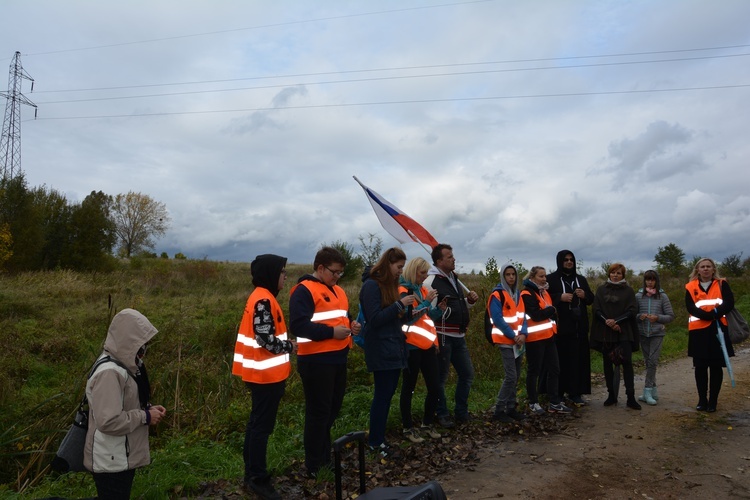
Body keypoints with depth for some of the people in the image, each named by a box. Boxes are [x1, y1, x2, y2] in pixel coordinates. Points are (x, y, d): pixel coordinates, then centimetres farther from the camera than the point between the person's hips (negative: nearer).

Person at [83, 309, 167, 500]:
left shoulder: (124, 365, 6)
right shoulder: (109, 373, -26)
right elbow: (108, 421, -31)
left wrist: (148, 407, 2)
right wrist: (145, 417, -20)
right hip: (111, 461, -10)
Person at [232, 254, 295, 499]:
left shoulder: (261, 297, 11)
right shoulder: (264, 300, -20)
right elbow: (266, 340, -23)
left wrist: (284, 344, 12)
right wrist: (290, 346, -9)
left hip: (262, 373, 10)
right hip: (266, 374, -10)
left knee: (257, 423, 17)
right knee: (262, 426, 0)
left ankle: (252, 474, 29)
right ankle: (257, 479, 11)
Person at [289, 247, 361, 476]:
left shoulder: (338, 291, 16)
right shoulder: (304, 291, -12)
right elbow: (298, 325, -22)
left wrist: (350, 325, 4)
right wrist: (331, 332, -23)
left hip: (338, 358, 9)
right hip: (316, 361, -8)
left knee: (332, 410, 16)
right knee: (318, 412, 0)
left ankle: (325, 457, 31)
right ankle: (314, 465, 14)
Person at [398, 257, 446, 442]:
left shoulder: (423, 290, 14)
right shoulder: (403, 291, -10)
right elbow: (407, 317, -20)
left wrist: (439, 308, 2)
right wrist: (426, 302, -17)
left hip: (428, 345, 7)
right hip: (412, 346, -7)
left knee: (435, 387, 8)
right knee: (408, 388, 4)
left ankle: (427, 423, 26)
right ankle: (408, 428, 17)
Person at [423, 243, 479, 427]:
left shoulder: (454, 278, 13)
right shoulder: (431, 282, -14)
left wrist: (470, 300, 6)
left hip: (459, 337, 8)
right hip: (443, 337, -8)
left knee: (467, 374, 13)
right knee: (440, 377, 3)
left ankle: (461, 412, 27)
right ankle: (442, 414, 19)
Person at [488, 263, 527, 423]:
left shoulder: (518, 294, 12)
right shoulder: (497, 295, -10)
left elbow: (522, 316, 8)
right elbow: (497, 319, -17)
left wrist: (523, 334, -8)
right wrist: (513, 336, -17)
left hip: (519, 341, 7)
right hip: (506, 341, -7)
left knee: (516, 376, 10)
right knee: (511, 376, -11)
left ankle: (511, 408, 20)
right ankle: (499, 411, -2)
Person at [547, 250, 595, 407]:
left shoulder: (581, 279, 15)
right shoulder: (551, 279, 0)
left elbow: (591, 299, 16)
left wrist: (584, 295, -5)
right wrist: (560, 297, -18)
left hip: (579, 327, 4)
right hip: (560, 327, -4)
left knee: (578, 359, 1)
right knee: (560, 360, -4)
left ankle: (575, 393, 9)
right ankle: (558, 393, 6)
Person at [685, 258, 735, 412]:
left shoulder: (722, 284, 8)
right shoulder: (691, 287, 7)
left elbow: (729, 303, -6)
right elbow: (691, 308, -6)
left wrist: (716, 314, -21)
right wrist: (711, 315, -19)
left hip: (718, 330, 0)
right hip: (698, 331, 0)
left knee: (716, 367, 3)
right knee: (700, 367, 5)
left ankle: (713, 401, 13)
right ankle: (702, 400, 16)